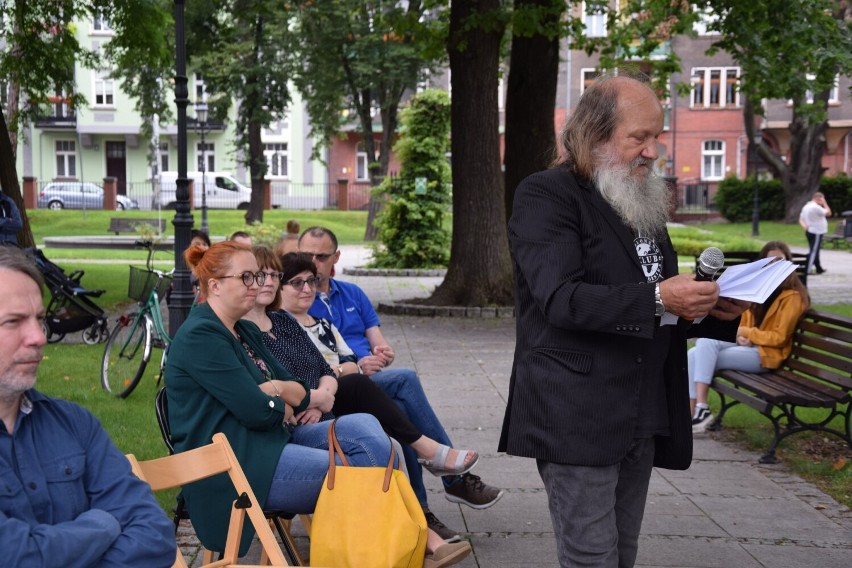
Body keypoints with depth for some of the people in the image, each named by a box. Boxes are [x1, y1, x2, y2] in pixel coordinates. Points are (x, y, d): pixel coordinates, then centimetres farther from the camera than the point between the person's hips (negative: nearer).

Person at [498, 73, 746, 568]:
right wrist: (657, 298, -27)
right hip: (577, 417, -7)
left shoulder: (644, 202, 17)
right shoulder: (546, 195, -7)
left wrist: (712, 314, 4)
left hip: (642, 418, 8)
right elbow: (560, 299, -20)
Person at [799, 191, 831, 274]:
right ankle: (807, 270, -10)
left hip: (810, 231, 10)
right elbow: (828, 213, -11)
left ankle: (819, 268, 26)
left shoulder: (806, 206, 11)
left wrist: (805, 227, -4)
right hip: (816, 232, -10)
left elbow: (801, 220, 11)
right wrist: (824, 203, -4)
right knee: (814, 251, -7)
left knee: (815, 251, 17)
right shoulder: (816, 207, -19)